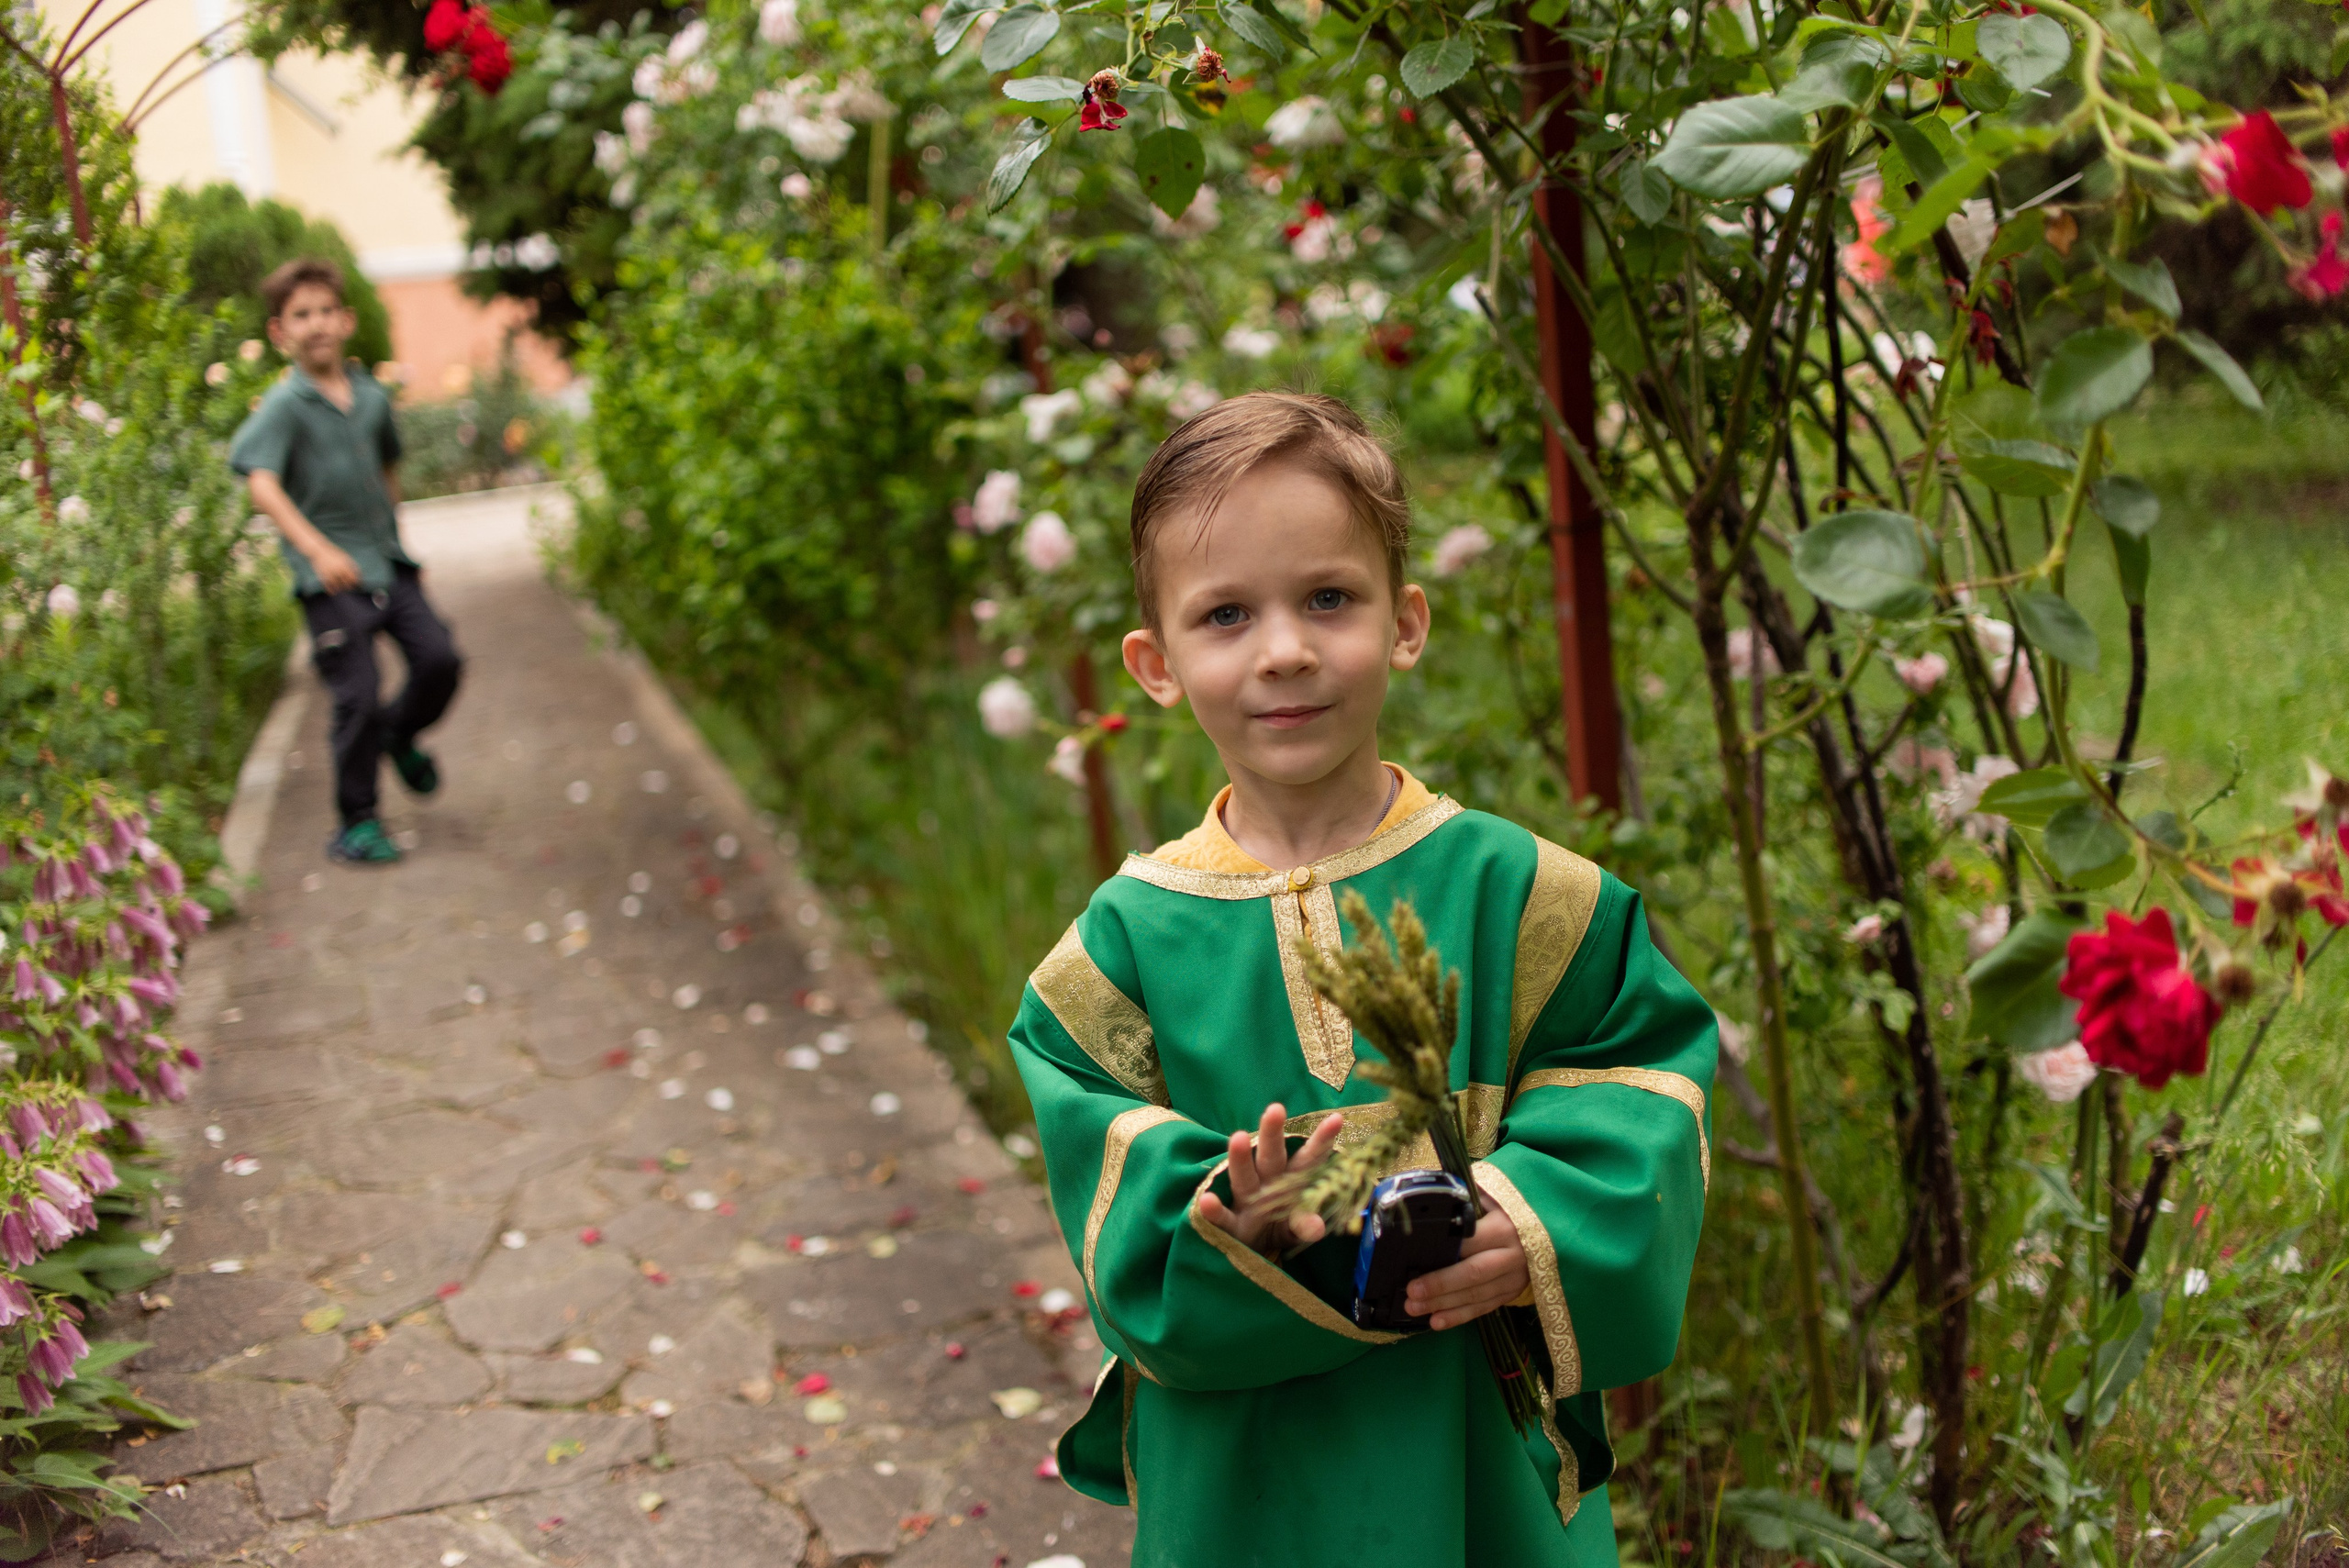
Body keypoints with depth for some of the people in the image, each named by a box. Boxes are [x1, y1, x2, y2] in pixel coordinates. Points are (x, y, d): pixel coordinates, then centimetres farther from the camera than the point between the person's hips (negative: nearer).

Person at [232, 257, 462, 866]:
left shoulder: (372, 396, 8)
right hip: (328, 578, -5)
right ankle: (357, 822, 9)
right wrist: (318, 549, -36)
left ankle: (400, 734, 27)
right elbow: (262, 484, -24)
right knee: (358, 695, -7)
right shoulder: (285, 404, -10)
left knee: (439, 657, -6)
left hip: (388, 563, 5)